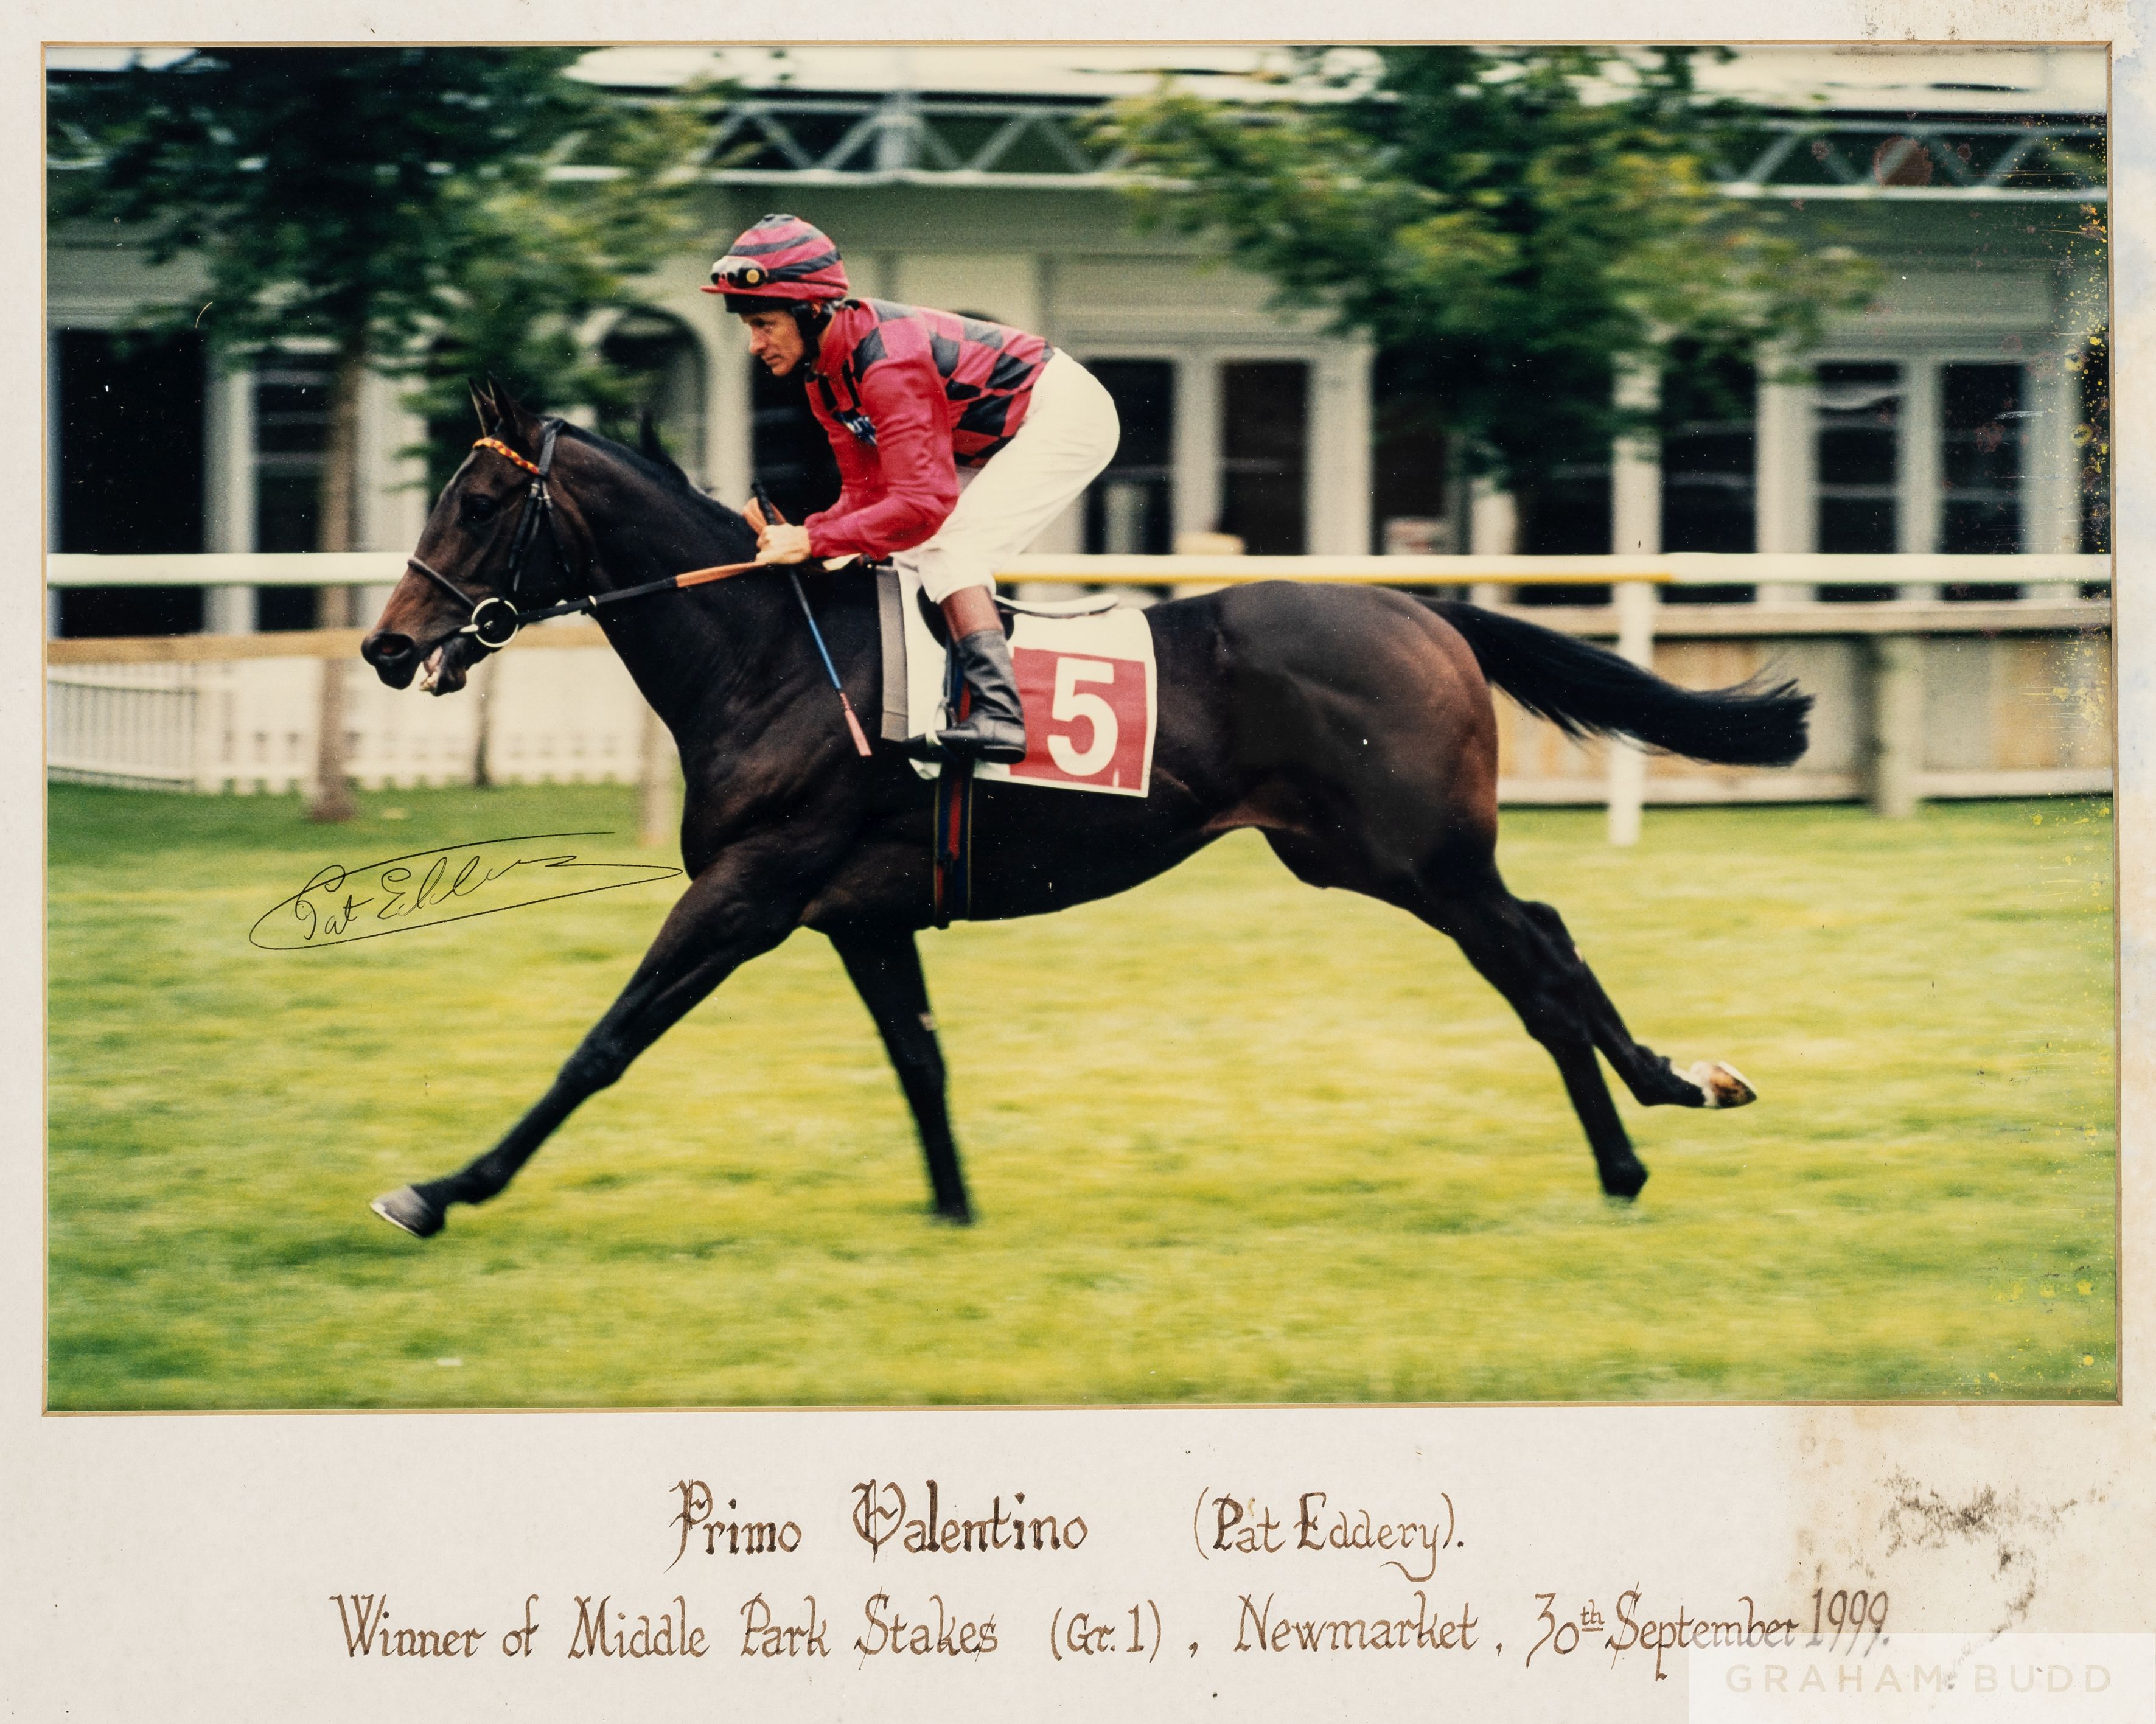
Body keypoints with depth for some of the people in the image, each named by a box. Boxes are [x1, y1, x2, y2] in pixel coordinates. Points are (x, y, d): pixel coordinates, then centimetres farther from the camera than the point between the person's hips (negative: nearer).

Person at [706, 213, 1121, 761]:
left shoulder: (886, 362, -31)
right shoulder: (823, 371, -1)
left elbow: (922, 503, -36)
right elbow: (866, 491, -1)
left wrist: (812, 541, -35)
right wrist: (790, 533, -18)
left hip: (1069, 415, -10)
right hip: (1001, 440, 10)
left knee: (944, 547, -22)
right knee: (907, 551, 8)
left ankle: (998, 712, -30)